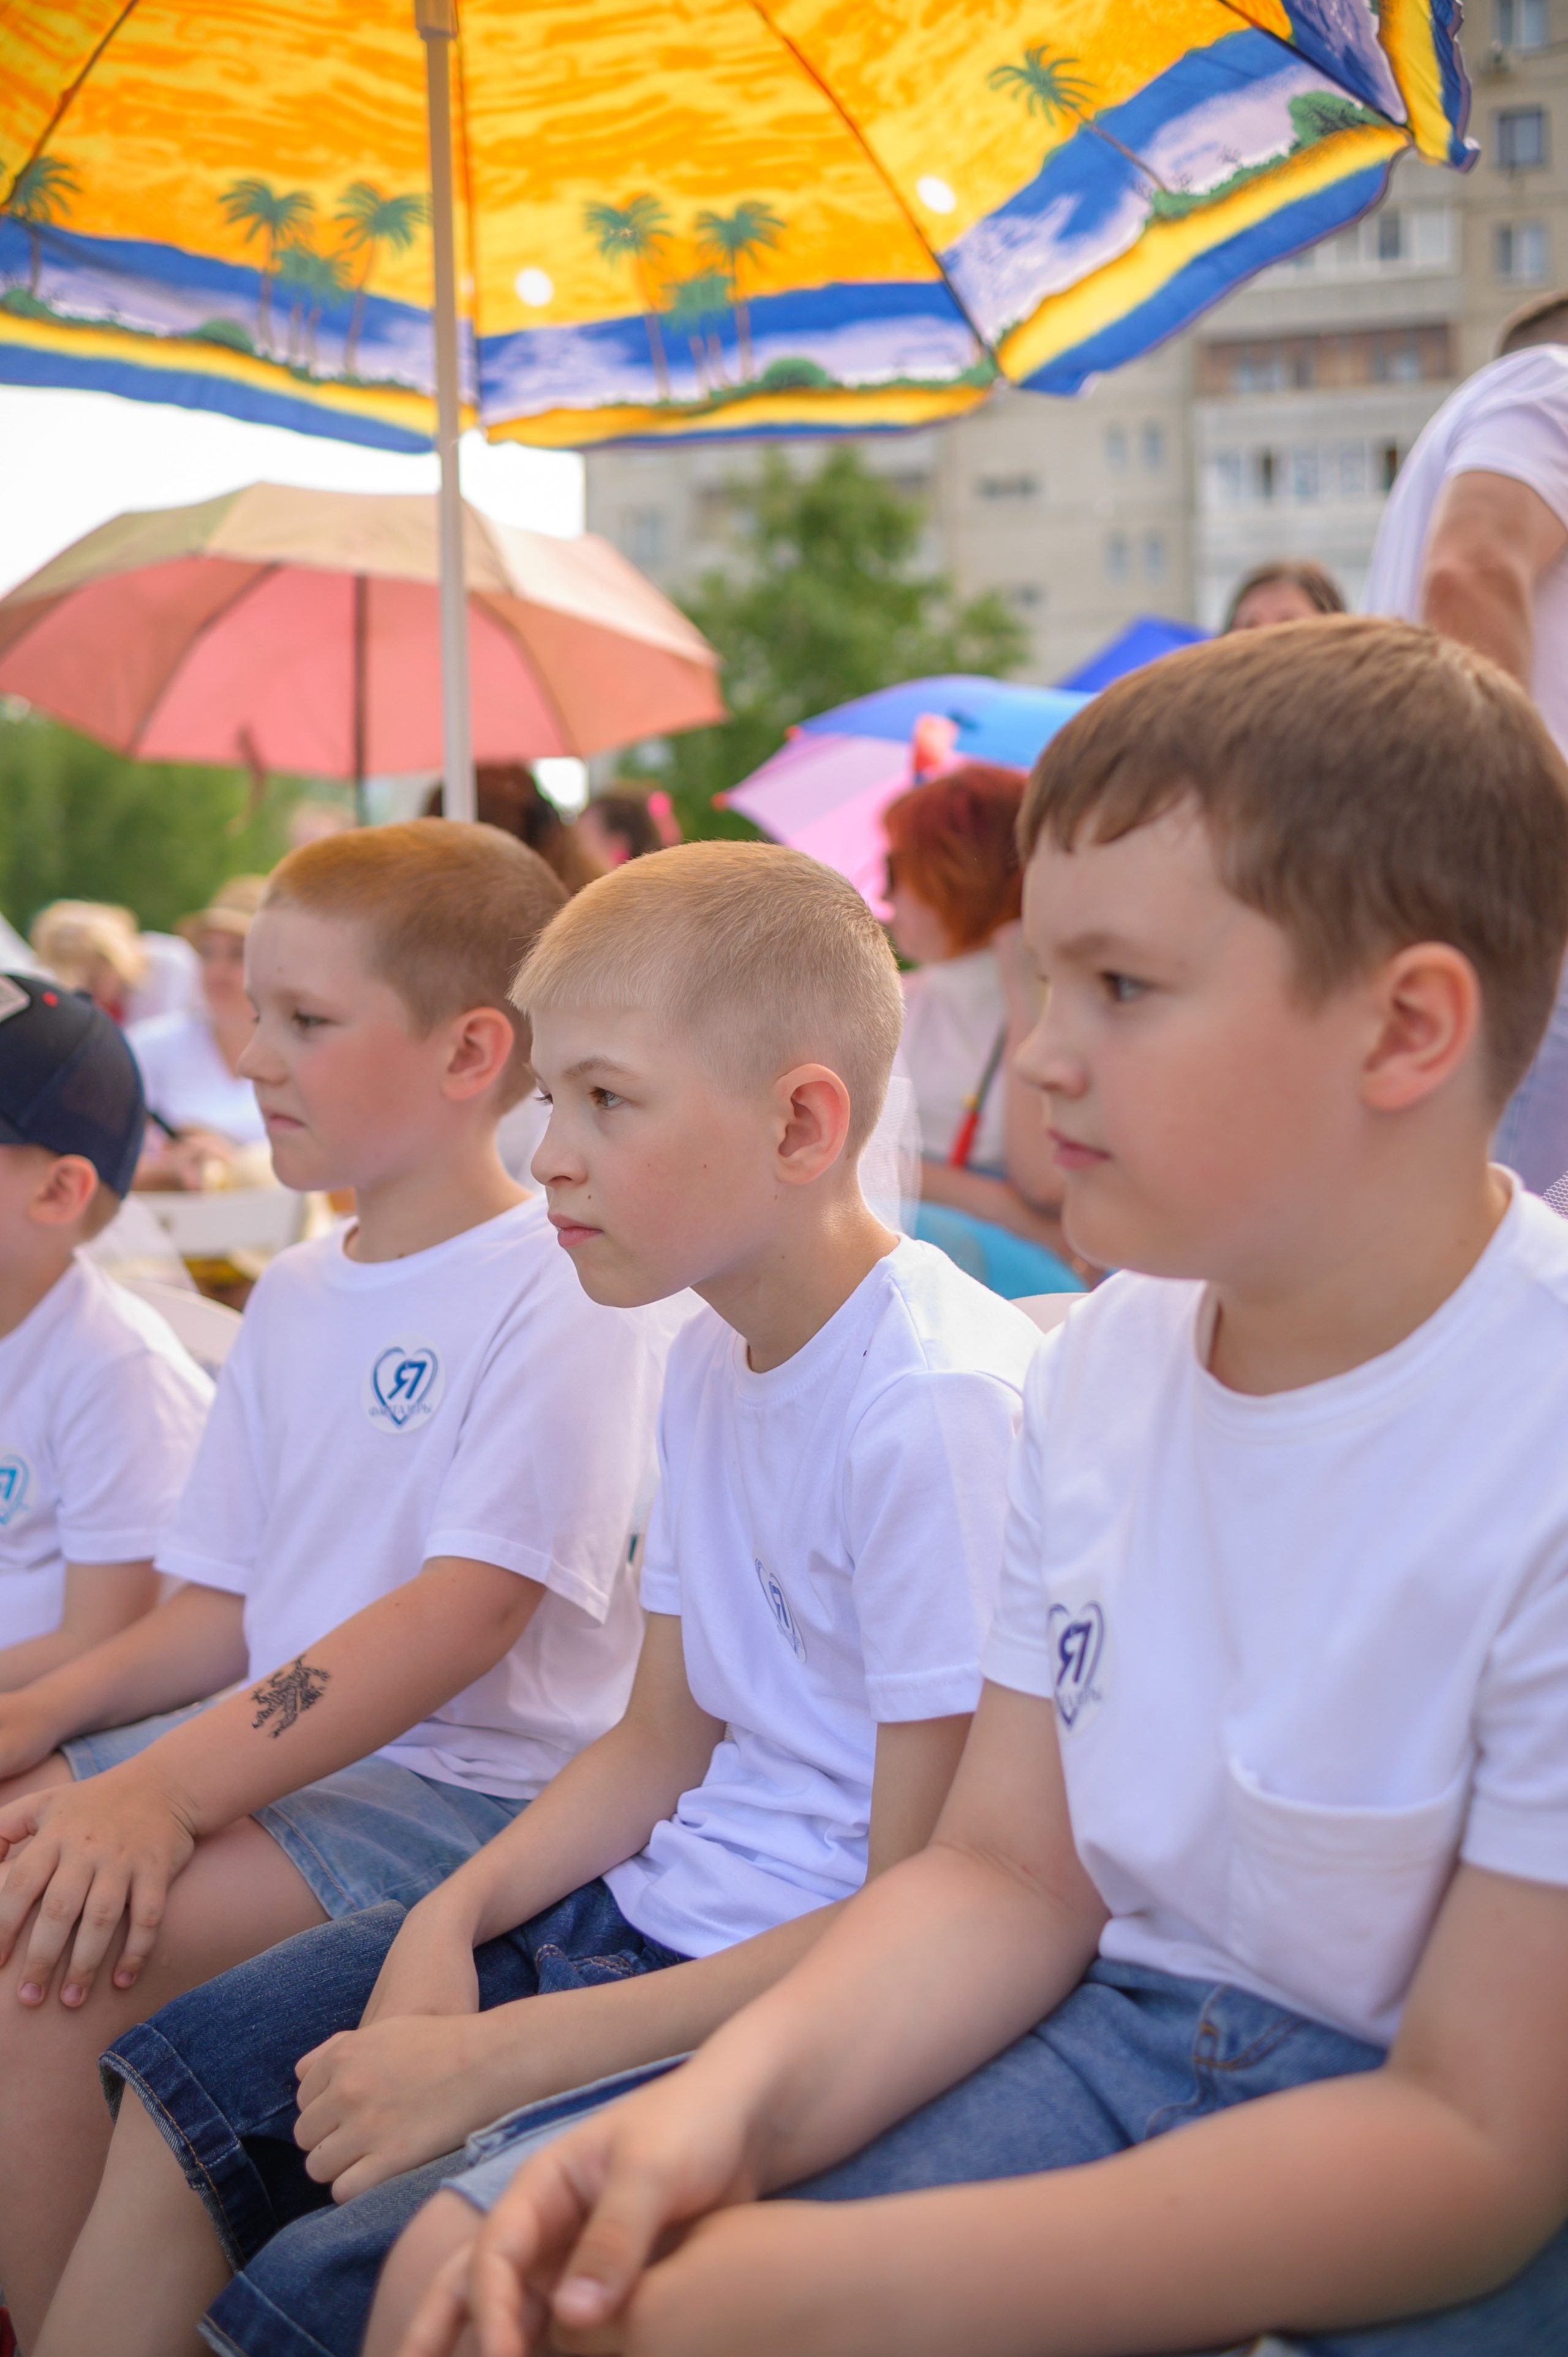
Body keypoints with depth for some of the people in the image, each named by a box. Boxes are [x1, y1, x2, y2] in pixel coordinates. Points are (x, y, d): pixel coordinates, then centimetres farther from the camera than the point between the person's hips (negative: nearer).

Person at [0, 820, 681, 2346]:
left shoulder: (563, 1295, -11)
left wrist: (172, 1788, -26)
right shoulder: (295, 1295, 15)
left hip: (465, 1787, -8)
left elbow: (467, 1613, -20)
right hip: (282, 1748, 8)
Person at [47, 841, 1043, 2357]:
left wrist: (487, 2063, -22)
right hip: (656, 1902, 9)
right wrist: (453, 1917, -5)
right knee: (188, 2084, 7)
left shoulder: (940, 1409, -23)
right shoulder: (714, 1357, 6)